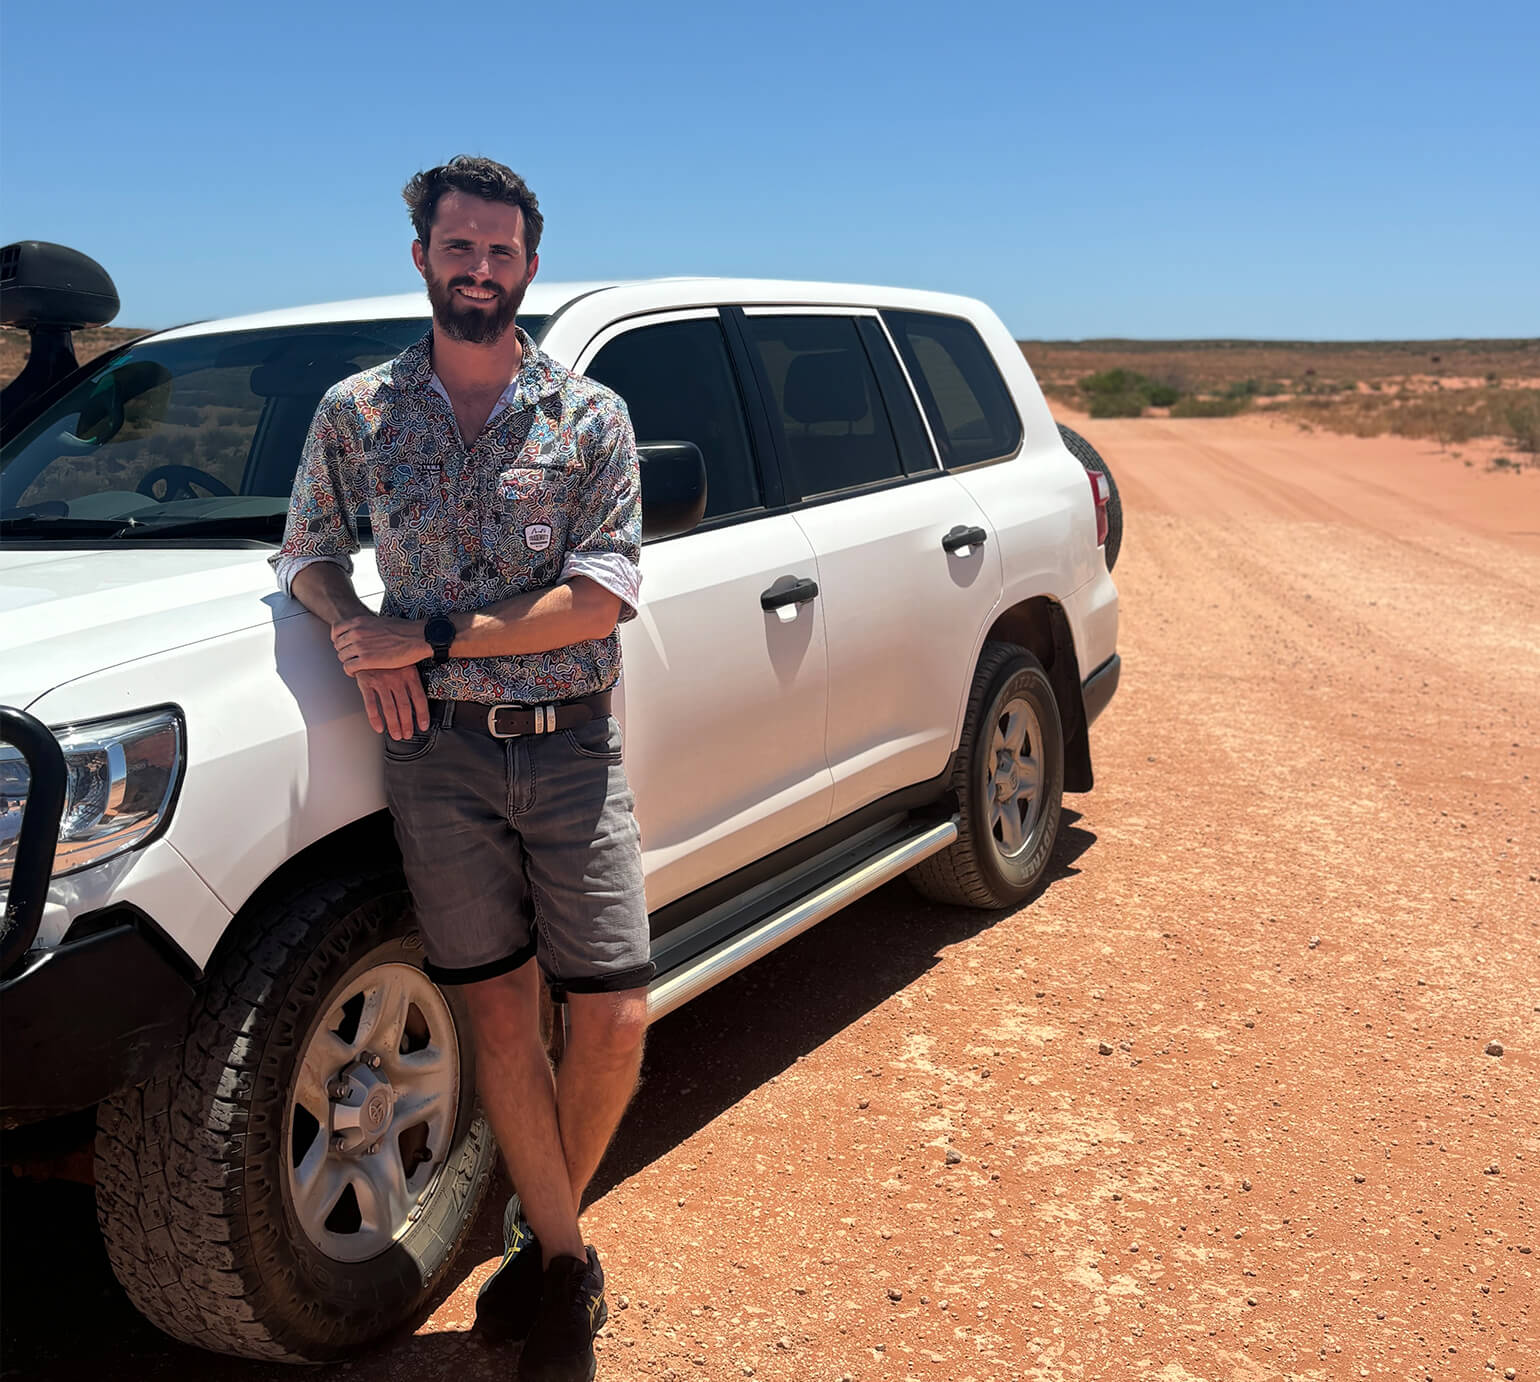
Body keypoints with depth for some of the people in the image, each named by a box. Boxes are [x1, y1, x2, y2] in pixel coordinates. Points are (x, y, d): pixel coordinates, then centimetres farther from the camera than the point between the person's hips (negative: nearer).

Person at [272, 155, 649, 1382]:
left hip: (571, 745, 0)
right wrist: (361, 640, -5)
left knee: (615, 1023, -2)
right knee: (501, 1016, 6)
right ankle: (559, 1254, 24)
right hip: (439, 749, 1)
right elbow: (307, 553, 16)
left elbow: (602, 599, -8)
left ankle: (545, 1223, 25)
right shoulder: (357, 412, 7)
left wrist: (436, 635, -14)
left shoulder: (591, 416, 2)